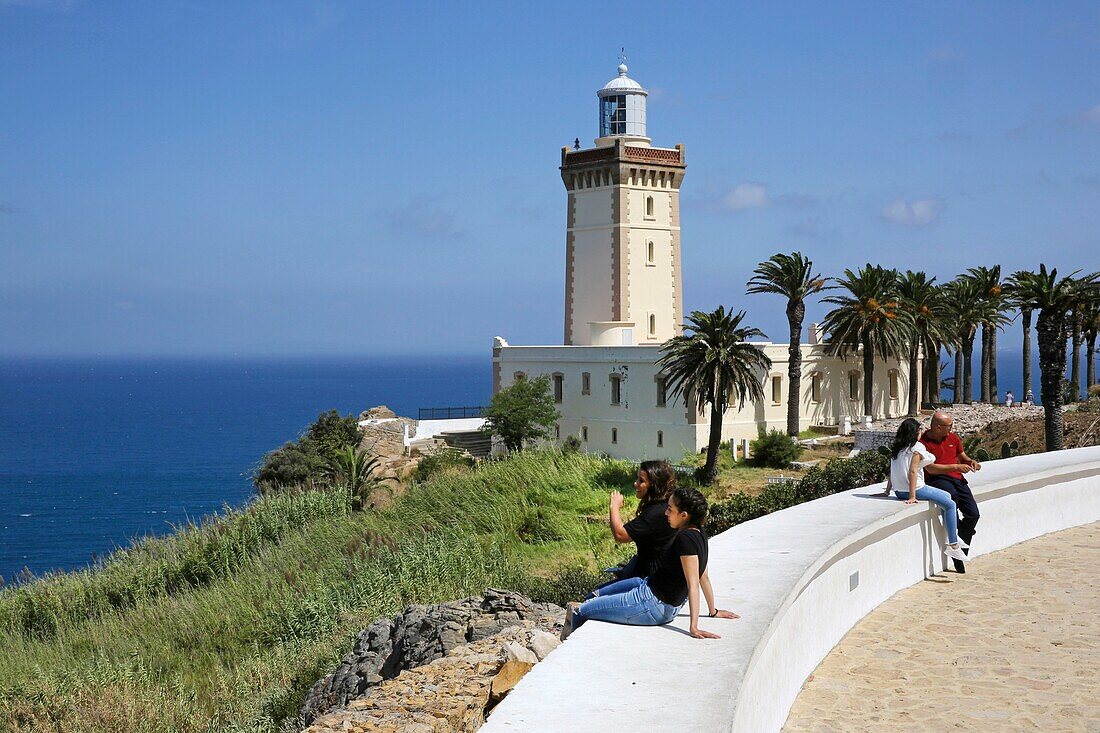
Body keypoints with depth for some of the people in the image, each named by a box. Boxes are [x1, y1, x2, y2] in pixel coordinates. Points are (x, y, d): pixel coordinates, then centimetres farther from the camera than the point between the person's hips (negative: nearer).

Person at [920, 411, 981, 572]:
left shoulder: (953, 438, 16)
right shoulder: (923, 442, -4)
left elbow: (962, 457, 28)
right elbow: (931, 469, -13)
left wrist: (970, 462, 4)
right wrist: (956, 467, -15)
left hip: (957, 478, 6)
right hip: (936, 479, -6)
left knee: (973, 514, -12)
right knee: (952, 494, -40)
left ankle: (960, 556, 0)